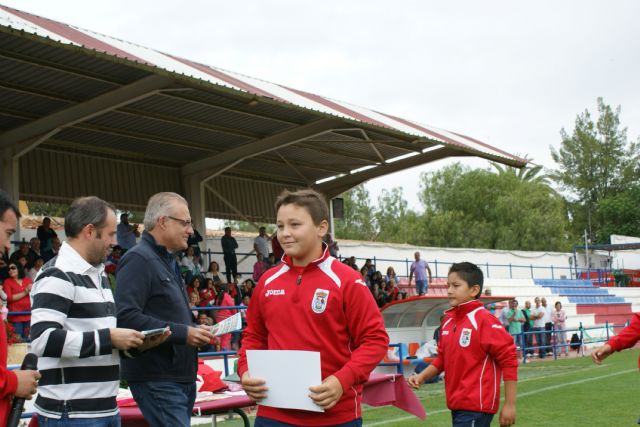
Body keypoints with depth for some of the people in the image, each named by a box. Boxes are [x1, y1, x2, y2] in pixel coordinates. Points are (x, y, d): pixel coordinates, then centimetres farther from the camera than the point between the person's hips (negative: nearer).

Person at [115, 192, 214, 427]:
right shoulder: (138, 259, -12)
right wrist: (182, 333, -21)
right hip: (157, 380, -10)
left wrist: (196, 330, 10)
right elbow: (126, 317, -24)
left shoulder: (168, 261, 20)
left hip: (182, 377, 10)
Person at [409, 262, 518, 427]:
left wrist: (510, 404, -14)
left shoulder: (484, 320, -14)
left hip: (476, 407, -8)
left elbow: (508, 359, -14)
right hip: (457, 404, 8)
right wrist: (422, 376, 3)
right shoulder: (448, 320, 8)